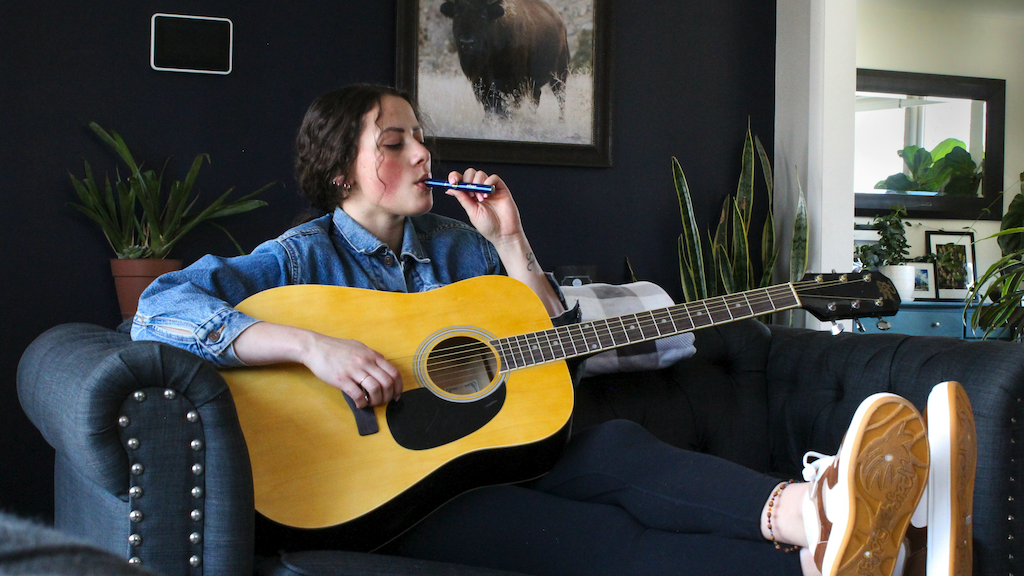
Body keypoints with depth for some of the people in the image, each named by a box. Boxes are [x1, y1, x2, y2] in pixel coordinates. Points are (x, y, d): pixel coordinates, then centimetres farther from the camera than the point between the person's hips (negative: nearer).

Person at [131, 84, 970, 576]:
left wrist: (509, 244, 5)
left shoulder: (454, 245, 18)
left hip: (492, 450, 5)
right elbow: (160, 308, -15)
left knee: (618, 449, -29)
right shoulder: (303, 257, 2)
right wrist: (313, 346, -27)